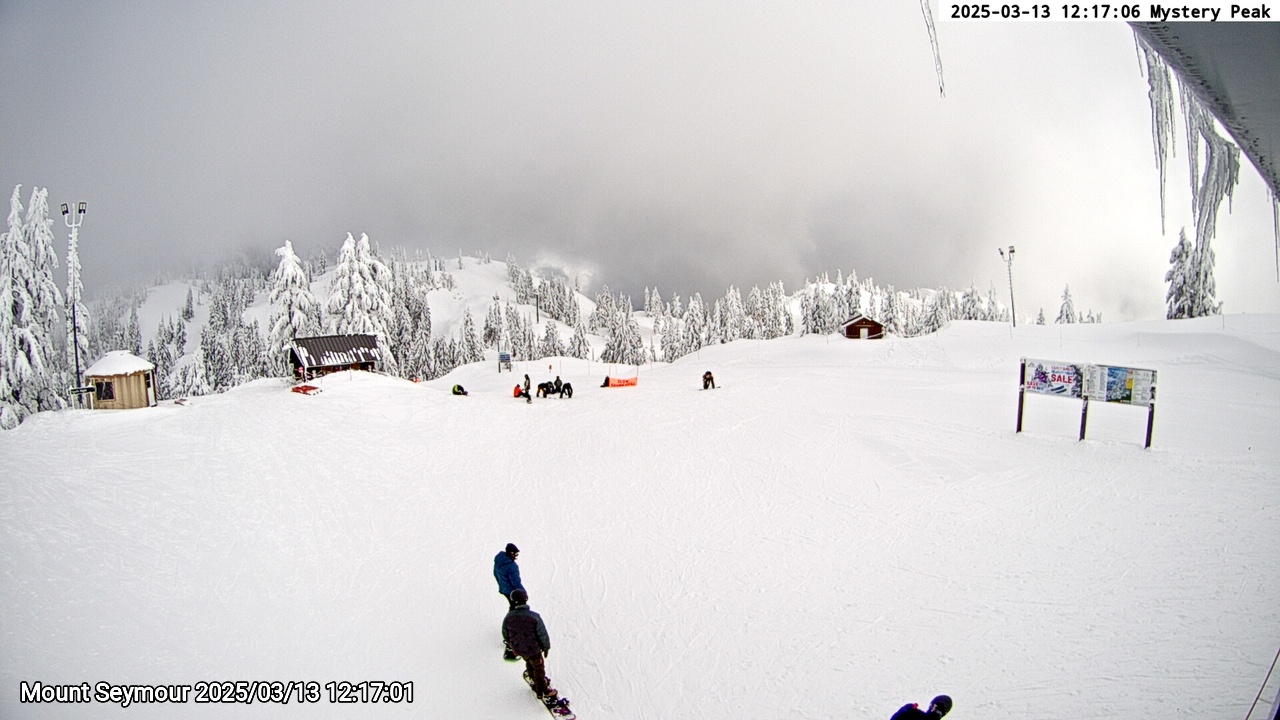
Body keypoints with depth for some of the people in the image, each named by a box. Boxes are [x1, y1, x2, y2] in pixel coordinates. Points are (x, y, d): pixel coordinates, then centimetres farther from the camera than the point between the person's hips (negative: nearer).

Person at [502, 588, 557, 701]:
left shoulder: (508, 618, -18)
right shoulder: (534, 617, -29)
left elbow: (505, 634, -1)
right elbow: (543, 634, -19)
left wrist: (512, 645, 18)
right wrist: (546, 647, 0)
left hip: (518, 649, 4)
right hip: (533, 649, -4)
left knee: (529, 663, 32)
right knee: (539, 668, 18)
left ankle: (533, 680, 54)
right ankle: (543, 691, 31)